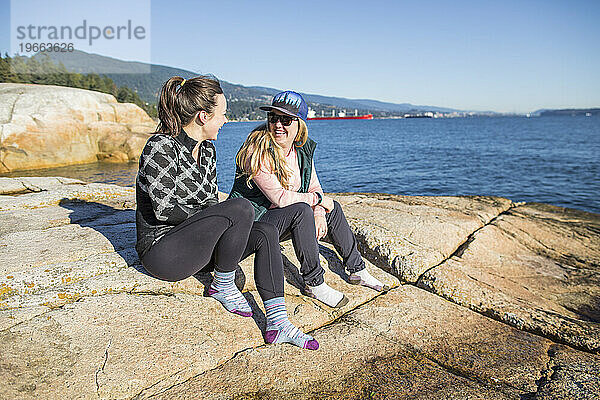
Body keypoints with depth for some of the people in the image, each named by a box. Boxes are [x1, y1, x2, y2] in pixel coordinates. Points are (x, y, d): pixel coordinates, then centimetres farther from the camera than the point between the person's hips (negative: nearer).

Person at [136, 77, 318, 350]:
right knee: (241, 207, -27)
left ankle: (277, 324, -16)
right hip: (162, 251, -8)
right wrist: (204, 217, -11)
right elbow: (164, 210, -21)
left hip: (196, 245, 8)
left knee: (266, 233, -13)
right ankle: (223, 286, -7)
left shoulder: (207, 150, 9)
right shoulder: (161, 146, -16)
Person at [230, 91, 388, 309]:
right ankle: (314, 283, -19)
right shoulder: (258, 152, -24)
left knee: (333, 208, 4)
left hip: (280, 219, 8)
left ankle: (357, 270, 15)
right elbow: (280, 197, -28)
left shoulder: (303, 149, 0)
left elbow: (314, 187, 4)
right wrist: (318, 199, -18)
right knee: (302, 210, -31)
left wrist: (319, 214, -14)